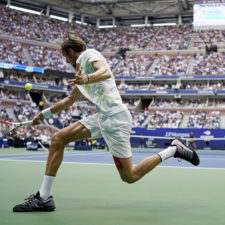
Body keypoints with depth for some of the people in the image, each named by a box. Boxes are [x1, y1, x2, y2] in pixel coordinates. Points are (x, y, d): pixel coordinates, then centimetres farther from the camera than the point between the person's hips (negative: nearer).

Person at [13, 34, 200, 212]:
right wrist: (44, 113, 41)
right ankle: (44, 197, -1)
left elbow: (106, 72, -23)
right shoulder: (81, 68, 28)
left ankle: (173, 150, 7)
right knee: (58, 139, -1)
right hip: (101, 117, 9)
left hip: (114, 117, -9)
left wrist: (86, 79, -43)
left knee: (130, 177, -9)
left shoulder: (89, 54, 0)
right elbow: (69, 100, 39)